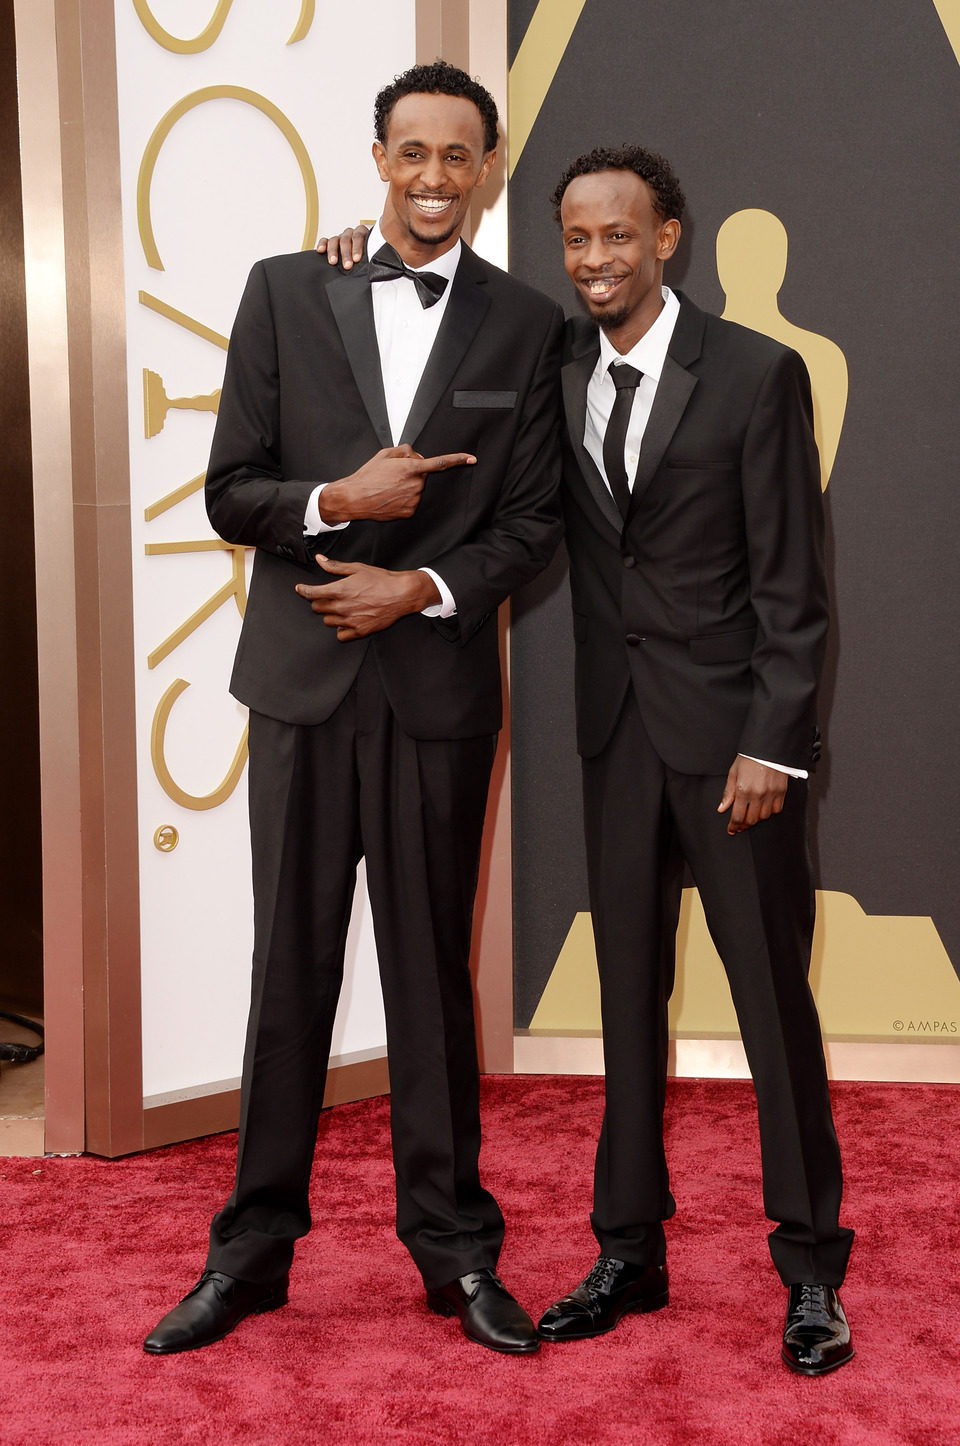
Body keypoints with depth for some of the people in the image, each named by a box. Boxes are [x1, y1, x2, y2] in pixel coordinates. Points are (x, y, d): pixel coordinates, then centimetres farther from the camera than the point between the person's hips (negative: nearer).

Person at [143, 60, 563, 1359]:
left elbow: (532, 521, 3)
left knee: (433, 967, 7)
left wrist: (419, 588, -12)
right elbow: (229, 492, 2)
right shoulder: (285, 292, 5)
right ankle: (253, 1249, 19)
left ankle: (454, 1248, 20)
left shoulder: (526, 326, 4)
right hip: (304, 678, 1)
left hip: (441, 683, 0)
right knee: (290, 966, 7)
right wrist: (341, 498, -16)